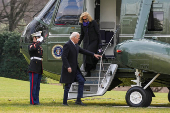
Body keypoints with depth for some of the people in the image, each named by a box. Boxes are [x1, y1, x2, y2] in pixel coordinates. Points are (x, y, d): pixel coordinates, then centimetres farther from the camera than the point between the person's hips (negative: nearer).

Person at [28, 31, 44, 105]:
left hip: (39, 70, 8)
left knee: (37, 86, 9)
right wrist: (39, 41, -22)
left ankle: (36, 101, 13)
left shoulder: (40, 47, 20)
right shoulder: (31, 46, -5)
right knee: (33, 85, -8)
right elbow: (33, 48, -32)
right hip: (33, 69, -8)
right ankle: (33, 101, -7)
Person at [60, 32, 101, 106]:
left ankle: (78, 100, 4)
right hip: (69, 69, -9)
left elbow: (83, 51, 23)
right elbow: (63, 57, -21)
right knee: (67, 85, -3)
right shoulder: (67, 45, -15)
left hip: (75, 68, 9)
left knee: (81, 81, 2)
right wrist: (68, 67, -26)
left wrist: (93, 55, 22)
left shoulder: (75, 45, 13)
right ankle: (64, 102, 7)